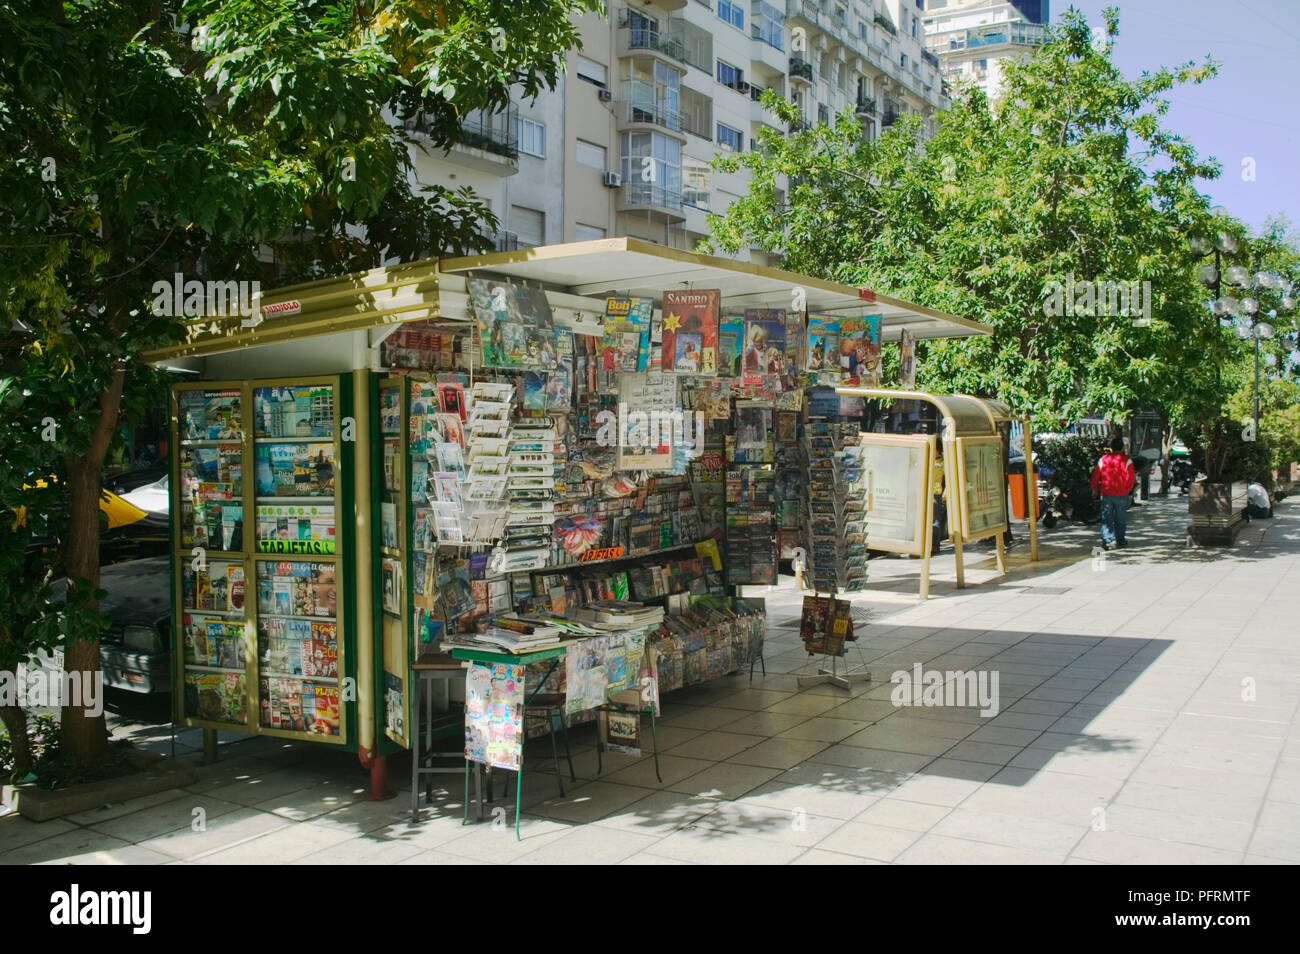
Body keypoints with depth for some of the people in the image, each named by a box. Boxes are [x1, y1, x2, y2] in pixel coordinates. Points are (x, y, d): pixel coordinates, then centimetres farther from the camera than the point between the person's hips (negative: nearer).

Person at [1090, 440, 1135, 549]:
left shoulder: (1103, 459, 3)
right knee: (1120, 519, 8)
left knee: (1106, 518, 4)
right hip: (1121, 495, -2)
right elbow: (1131, 477, -5)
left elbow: (1096, 475, 8)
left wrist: (1095, 488, 20)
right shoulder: (1126, 460, -4)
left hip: (1106, 494, 2)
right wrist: (1128, 489, 9)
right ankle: (1120, 541, 14)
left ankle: (1107, 540, -5)